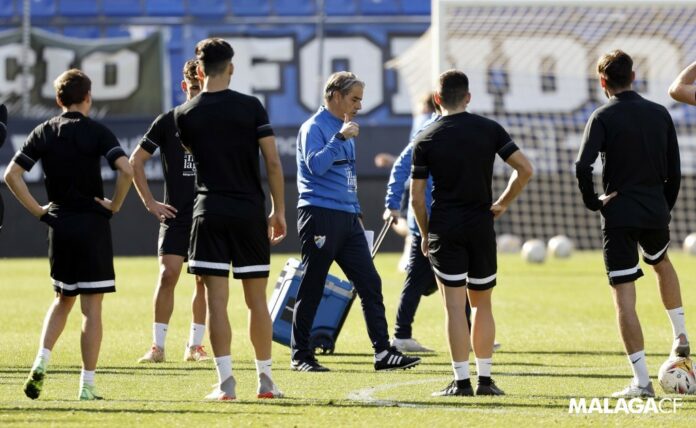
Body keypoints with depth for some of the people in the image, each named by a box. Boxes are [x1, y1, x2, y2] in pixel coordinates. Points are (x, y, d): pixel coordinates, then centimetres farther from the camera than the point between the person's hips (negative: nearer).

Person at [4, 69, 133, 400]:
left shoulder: (43, 133, 5)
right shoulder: (95, 131, -6)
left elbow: (12, 174, -2)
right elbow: (126, 170, -19)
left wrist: (38, 211, 3)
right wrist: (114, 206, -6)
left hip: (58, 224, 4)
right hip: (92, 224, -4)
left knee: (63, 299, 21)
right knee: (91, 307, 0)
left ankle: (41, 363, 2)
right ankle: (87, 385, -1)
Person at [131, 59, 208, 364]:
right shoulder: (168, 122, 0)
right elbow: (135, 161, 6)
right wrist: (150, 203, 0)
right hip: (176, 216, -2)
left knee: (204, 280, 3)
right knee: (168, 274, -11)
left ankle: (195, 346, 12)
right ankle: (158, 346, -6)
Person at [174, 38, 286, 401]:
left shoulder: (184, 115, 1)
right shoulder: (251, 107, -2)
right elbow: (273, 161, -4)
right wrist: (279, 211, 4)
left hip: (210, 213, 0)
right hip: (250, 212, 0)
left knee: (217, 300, -2)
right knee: (257, 300, 8)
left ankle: (225, 381, -8)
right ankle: (265, 379, 13)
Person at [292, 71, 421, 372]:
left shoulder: (344, 128, 19)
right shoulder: (314, 128, -7)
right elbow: (316, 166, -22)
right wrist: (341, 138, -22)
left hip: (347, 219, 8)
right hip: (320, 215, -8)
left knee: (370, 284, 0)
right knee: (311, 289, -2)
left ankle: (383, 352, -1)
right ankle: (301, 356, 5)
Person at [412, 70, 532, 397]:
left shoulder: (425, 140, -2)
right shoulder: (489, 130, 1)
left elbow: (416, 196, -1)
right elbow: (525, 170, -4)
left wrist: (425, 234, 12)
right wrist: (502, 204, 6)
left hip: (445, 228, -2)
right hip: (481, 226, 2)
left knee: (455, 306, -3)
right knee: (482, 305, 13)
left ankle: (461, 381, -6)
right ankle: (485, 379, 11)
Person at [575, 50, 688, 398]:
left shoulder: (603, 117, -7)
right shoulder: (660, 114, 6)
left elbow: (582, 166, -19)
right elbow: (674, 170, 9)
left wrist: (592, 201, -4)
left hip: (619, 215, -5)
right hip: (656, 212, 5)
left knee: (623, 295, -3)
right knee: (662, 263, 36)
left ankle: (641, 380, -8)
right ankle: (680, 337, 33)